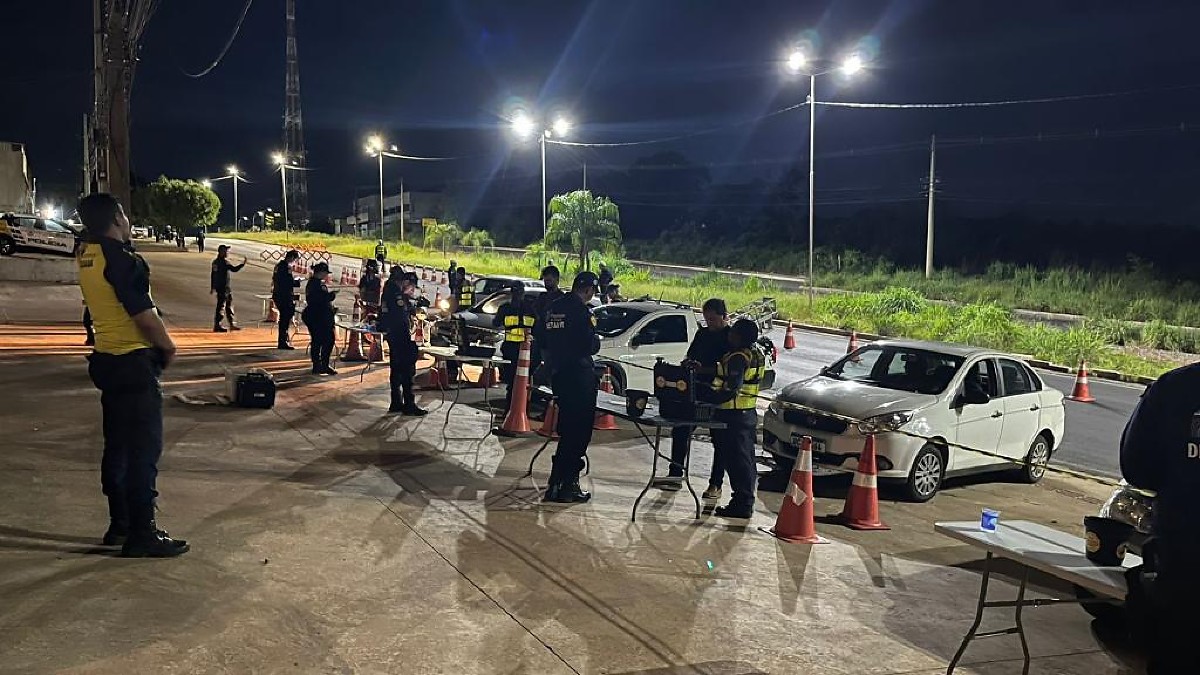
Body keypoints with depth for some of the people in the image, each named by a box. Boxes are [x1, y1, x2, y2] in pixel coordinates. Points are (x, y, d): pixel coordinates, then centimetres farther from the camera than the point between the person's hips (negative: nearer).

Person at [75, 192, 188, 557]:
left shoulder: (86, 255, 7)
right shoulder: (121, 258, -18)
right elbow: (146, 317, -19)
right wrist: (169, 348, -5)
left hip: (107, 360, 9)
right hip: (134, 363, -9)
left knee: (117, 446, 16)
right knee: (144, 449, -4)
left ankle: (120, 525, 25)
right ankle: (142, 534, -1)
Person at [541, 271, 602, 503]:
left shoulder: (554, 307, 11)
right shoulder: (581, 310, -15)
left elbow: (544, 342, 16)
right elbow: (590, 344, -18)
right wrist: (596, 340, 2)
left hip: (559, 376, 9)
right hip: (579, 377, -9)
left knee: (568, 430, 18)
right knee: (578, 432, -1)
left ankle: (561, 483, 24)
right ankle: (564, 486, 0)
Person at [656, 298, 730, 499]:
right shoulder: (702, 334, 12)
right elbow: (690, 357, 16)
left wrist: (703, 369, -24)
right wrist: (687, 364, -7)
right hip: (698, 389, 6)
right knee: (680, 430, 3)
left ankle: (715, 484, 11)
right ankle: (675, 474, 13)